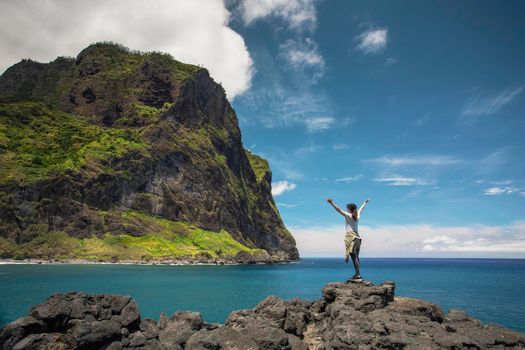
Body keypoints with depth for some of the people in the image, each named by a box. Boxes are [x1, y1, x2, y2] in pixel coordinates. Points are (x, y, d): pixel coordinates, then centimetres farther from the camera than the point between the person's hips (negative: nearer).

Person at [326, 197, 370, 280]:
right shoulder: (357, 215, 12)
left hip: (351, 237, -8)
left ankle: (358, 274, -14)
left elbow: (338, 209, -17)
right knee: (356, 257, 11)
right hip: (357, 237, 8)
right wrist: (365, 202, 49)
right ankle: (357, 274, 12)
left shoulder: (348, 215, -6)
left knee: (353, 257, -10)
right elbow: (361, 209, 31)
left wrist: (331, 203, -22)